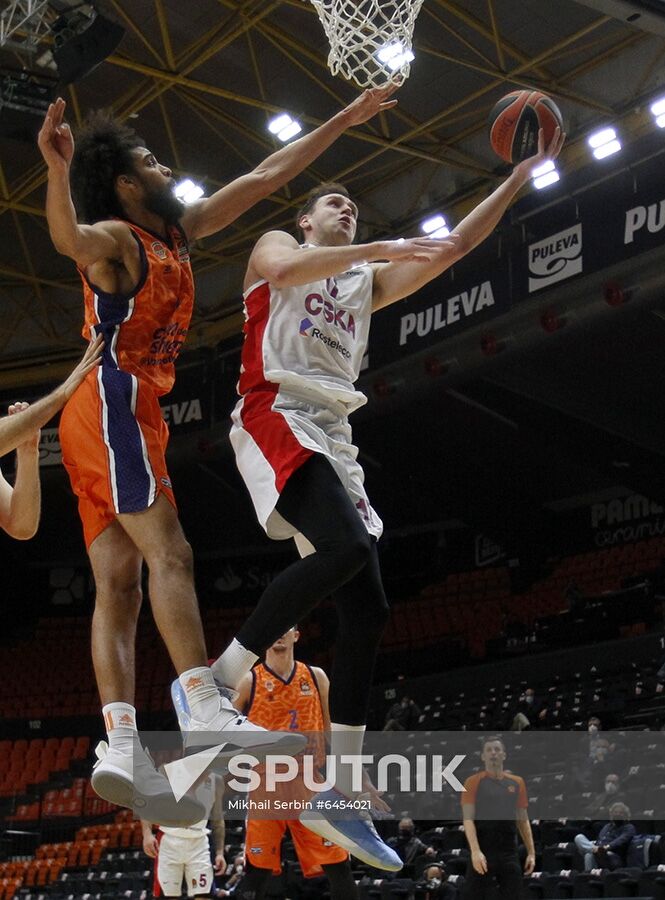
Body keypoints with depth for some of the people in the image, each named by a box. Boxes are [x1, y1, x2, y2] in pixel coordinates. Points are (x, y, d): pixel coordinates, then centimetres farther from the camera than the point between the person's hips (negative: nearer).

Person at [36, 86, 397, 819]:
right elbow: (69, 239, -29)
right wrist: (58, 171, -49)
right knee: (167, 552, -20)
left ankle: (121, 747, -10)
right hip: (111, 402, -9)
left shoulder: (177, 232, 21)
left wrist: (346, 120, 28)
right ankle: (207, 711, -28)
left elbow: (265, 176, 25)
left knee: (118, 584, -3)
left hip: (124, 412, 9)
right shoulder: (114, 239, -3)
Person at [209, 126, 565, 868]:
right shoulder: (276, 246, 13)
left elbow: (453, 247, 22)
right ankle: (219, 681, -25)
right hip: (275, 418, -7)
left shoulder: (370, 280, 29)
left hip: (332, 439, 7)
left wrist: (519, 177, 15)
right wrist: (381, 247, -19)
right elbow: (288, 269, -14)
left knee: (366, 612, -4)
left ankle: (336, 798, -2)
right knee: (346, 546, -33)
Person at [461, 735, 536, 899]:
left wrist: (531, 852, 7)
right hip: (483, 852, -4)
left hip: (509, 853, 4)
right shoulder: (473, 782, -1)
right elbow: (468, 819, -8)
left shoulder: (517, 783, 11)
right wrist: (475, 851, -20)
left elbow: (523, 820, 15)